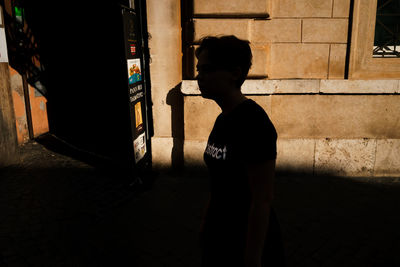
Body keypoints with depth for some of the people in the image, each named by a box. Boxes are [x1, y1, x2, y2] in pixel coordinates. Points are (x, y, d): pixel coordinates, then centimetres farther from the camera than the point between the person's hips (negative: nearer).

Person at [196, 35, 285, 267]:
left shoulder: (253, 123, -23)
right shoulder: (223, 119, 3)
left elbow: (262, 200, -23)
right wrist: (208, 223, 17)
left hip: (247, 240, -8)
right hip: (221, 234, 8)